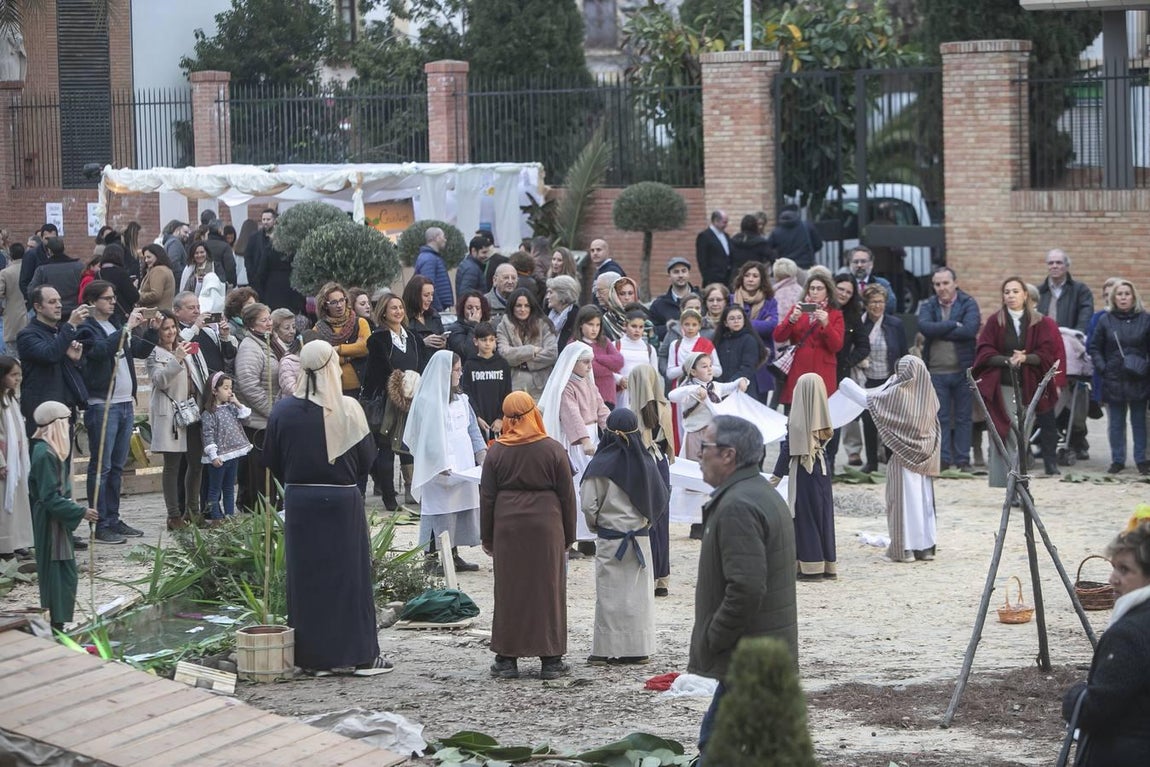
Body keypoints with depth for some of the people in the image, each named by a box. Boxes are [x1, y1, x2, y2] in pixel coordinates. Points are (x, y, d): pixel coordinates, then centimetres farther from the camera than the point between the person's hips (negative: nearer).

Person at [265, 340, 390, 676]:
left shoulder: (283, 410, -5)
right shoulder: (348, 409, -11)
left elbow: (273, 460, 3)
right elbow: (366, 458, -5)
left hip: (299, 500, 2)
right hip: (343, 501, -2)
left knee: (307, 576, 8)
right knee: (350, 574, 6)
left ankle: (313, 655, 9)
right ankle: (362, 654, 9)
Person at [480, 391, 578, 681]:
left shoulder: (496, 452, -1)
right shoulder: (553, 450, -3)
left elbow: (486, 498, 2)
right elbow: (567, 496, 0)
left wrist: (487, 537, 9)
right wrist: (568, 535, 9)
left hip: (508, 527, 1)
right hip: (546, 527, -1)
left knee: (508, 592, 7)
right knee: (548, 590, 5)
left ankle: (507, 658, 9)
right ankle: (551, 659, 7)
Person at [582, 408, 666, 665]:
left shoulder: (601, 465, -15)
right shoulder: (646, 463, -3)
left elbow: (589, 504, -13)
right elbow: (660, 500, 3)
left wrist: (595, 526, 6)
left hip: (610, 539, -4)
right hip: (641, 537, 4)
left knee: (610, 595, 2)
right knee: (640, 593, 10)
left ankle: (605, 650, 3)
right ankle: (639, 648, 14)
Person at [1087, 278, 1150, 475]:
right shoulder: (1105, 320, 4)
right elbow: (1094, 348, 10)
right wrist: (1102, 367, -2)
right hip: (1114, 381, 1)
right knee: (1115, 424, 7)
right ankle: (1117, 460, 15)